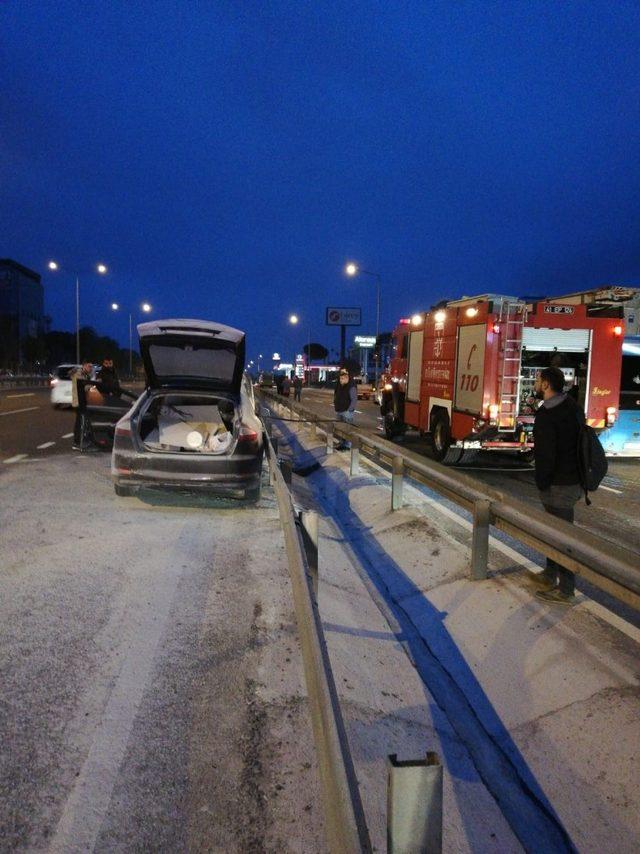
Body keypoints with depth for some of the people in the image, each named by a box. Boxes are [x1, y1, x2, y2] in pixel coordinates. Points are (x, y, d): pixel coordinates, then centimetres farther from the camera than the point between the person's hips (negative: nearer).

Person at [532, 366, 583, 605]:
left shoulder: (546, 415, -20)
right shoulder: (573, 407, 10)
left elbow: (545, 454, -21)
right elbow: (578, 443, 15)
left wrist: (541, 483, -9)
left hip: (559, 484, -10)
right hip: (574, 477, 10)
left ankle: (566, 591, 6)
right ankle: (551, 575, 34)